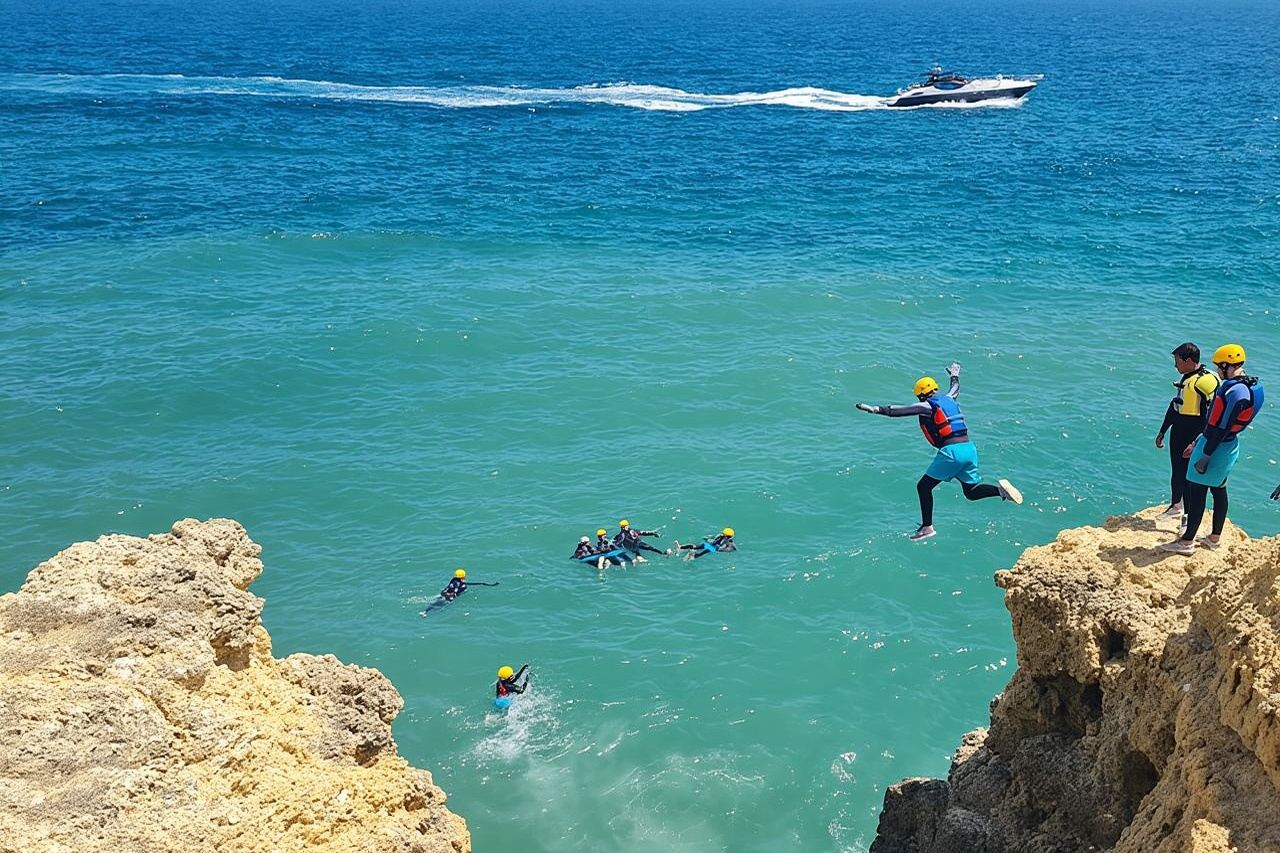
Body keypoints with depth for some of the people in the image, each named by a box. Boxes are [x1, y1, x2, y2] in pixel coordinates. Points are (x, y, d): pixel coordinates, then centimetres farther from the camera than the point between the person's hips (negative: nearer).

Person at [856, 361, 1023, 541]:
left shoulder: (926, 406, -1)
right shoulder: (948, 399, 19)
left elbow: (900, 411, -10)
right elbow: (955, 389, 41)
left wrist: (875, 409, -12)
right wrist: (955, 374, 61)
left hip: (951, 451, -7)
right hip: (969, 448, 7)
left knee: (923, 487, 5)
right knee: (971, 491, 17)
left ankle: (927, 527, 1)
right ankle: (1000, 488, -9)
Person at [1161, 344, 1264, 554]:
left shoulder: (1235, 391, -24)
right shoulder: (1242, 386, 9)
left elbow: (1222, 427, -24)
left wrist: (1205, 456, -21)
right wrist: (1197, 443, 20)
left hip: (1218, 448, -10)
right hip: (1228, 447, 10)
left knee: (1197, 492, -3)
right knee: (1219, 490, 18)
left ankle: (1187, 541, 3)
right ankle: (1215, 538, 29)